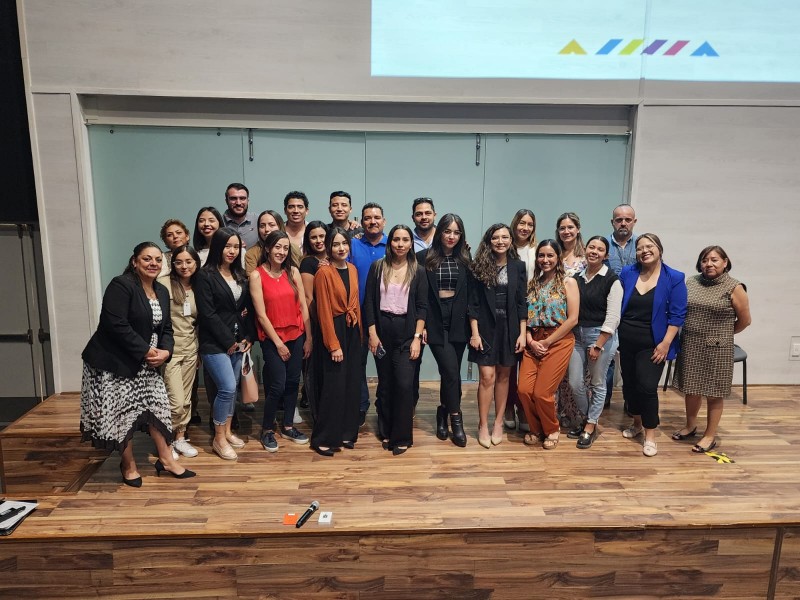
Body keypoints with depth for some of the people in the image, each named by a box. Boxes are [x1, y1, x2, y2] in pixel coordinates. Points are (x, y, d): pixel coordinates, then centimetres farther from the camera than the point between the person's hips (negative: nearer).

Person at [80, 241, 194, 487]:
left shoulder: (162, 291, 9)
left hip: (147, 364, 8)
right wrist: (145, 350, -21)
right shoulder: (121, 285, -16)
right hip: (113, 363, -8)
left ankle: (165, 458, 23)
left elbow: (166, 327, 10)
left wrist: (165, 351, -10)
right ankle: (128, 465, 20)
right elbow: (115, 325, -25)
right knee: (122, 413, 1)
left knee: (157, 406, 10)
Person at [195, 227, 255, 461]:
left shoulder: (240, 275, 11)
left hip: (238, 341, 6)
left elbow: (248, 308, 13)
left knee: (231, 388, 10)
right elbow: (207, 314, -14)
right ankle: (219, 438, 5)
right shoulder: (205, 276, -9)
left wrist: (249, 337, 1)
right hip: (215, 343, -6)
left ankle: (227, 432, 26)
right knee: (227, 388, -11)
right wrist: (228, 341, -12)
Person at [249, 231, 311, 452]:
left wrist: (308, 338, 0)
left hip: (296, 335, 4)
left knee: (293, 382, 10)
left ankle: (288, 426, 27)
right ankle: (267, 430, 15)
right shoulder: (257, 275, -8)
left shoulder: (293, 271, 2)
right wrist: (278, 342, -11)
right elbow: (261, 314, -10)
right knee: (278, 385, -6)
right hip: (271, 338, -4)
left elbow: (303, 306, 2)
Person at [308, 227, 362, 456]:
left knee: (352, 384, 10)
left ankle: (346, 433, 23)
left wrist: (359, 333, 10)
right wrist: (334, 344, -16)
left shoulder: (353, 270, 10)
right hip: (332, 331, -7)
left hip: (352, 331, 7)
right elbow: (324, 311, -14)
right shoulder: (324, 272, -11)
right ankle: (322, 439, 9)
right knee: (333, 386, -4)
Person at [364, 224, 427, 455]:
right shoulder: (377, 267, 3)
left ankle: (402, 437, 6)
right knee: (385, 384, 9)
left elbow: (422, 307, 0)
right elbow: (369, 302, 2)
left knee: (404, 384, -8)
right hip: (382, 331, 1)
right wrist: (372, 333, -4)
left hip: (407, 333, -1)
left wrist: (417, 337, -8)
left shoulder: (418, 272, 2)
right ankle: (386, 432, 24)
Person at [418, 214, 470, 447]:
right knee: (451, 372, -9)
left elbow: (470, 293, 9)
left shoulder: (464, 259, 8)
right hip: (435, 321, -3)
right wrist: (420, 324, -6)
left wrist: (472, 323, 2)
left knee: (450, 373, 9)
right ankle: (456, 420, 6)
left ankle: (443, 414, 28)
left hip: (458, 321, 3)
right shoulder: (424, 257, -1)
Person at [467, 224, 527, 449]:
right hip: (486, 327, -2)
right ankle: (483, 426, 8)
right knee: (487, 377, -4)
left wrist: (522, 333, -2)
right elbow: (473, 303, -3)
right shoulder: (478, 267, -2)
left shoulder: (518, 266, 3)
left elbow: (522, 302, 3)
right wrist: (475, 333, -9)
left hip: (509, 328, 2)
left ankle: (498, 423, 21)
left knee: (503, 376, 9)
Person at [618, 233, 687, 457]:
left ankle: (650, 436, 7)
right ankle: (637, 423, 35)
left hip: (652, 344, -4)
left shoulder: (674, 278, -7)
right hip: (626, 342, 4)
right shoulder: (627, 273, 2)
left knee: (647, 386, -9)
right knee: (629, 383, 13)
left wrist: (665, 343, -14)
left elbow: (677, 314, -9)